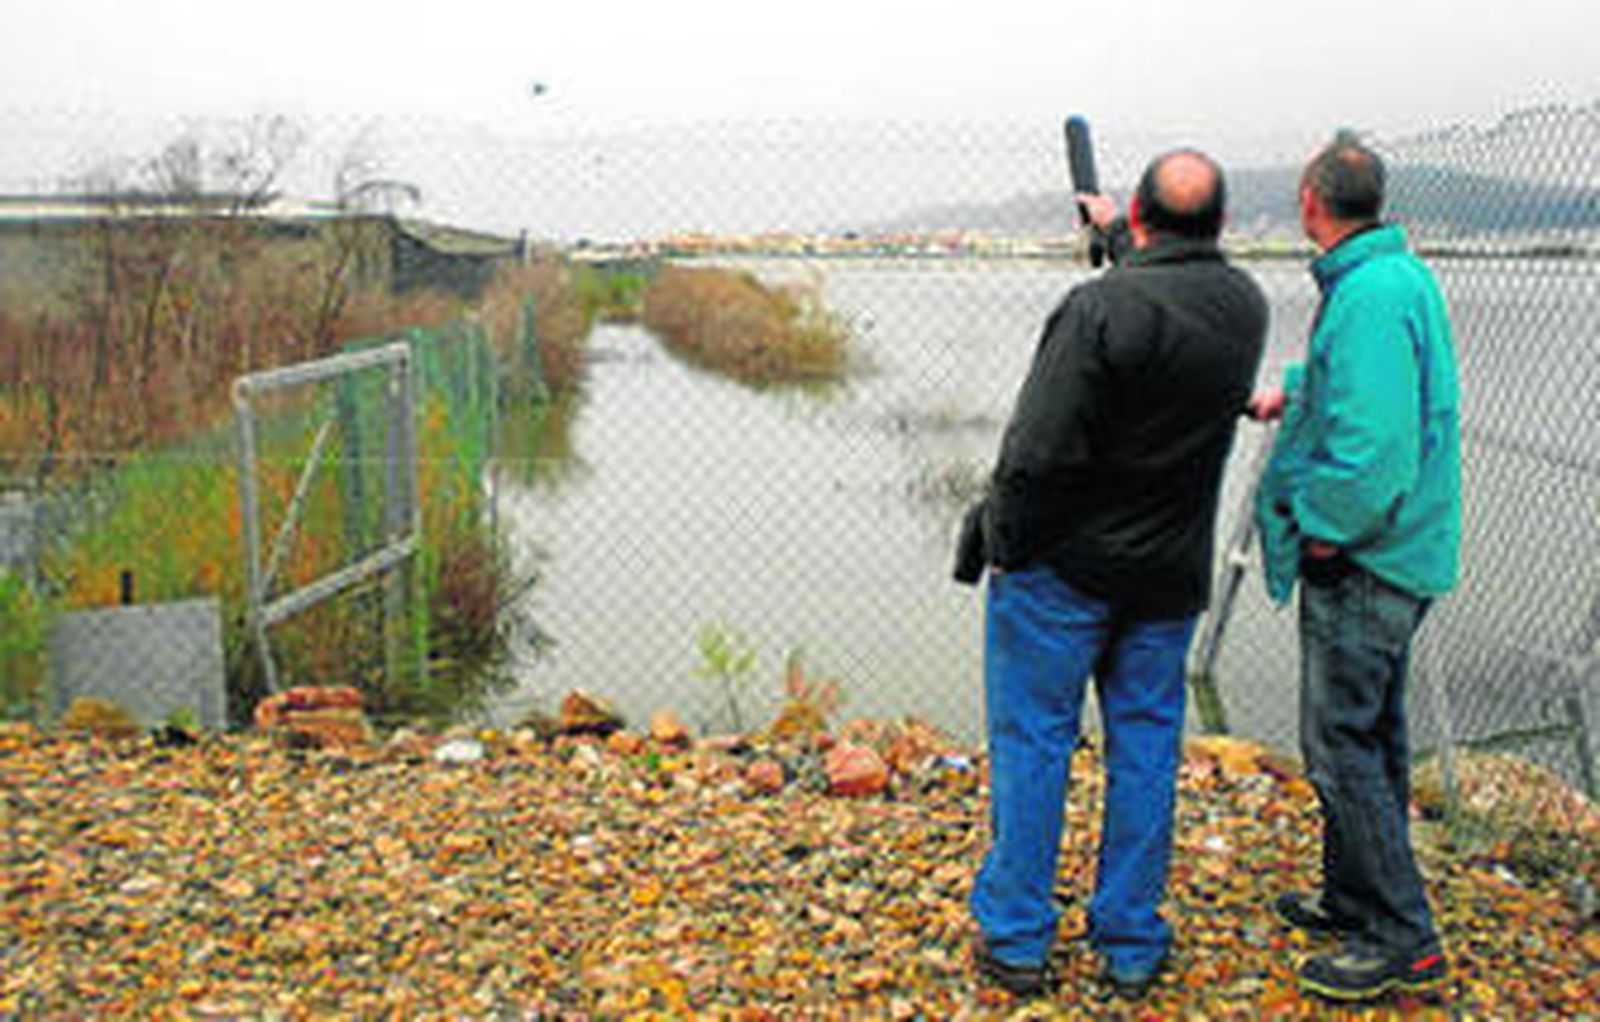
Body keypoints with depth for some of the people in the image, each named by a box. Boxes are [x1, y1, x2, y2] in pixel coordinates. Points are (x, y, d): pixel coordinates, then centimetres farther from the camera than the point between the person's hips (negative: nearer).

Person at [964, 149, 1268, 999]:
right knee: (1146, 746, 13)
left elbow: (1039, 450, -22)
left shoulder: (1103, 307, -20)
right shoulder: (1244, 307, 0)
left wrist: (1003, 542, -9)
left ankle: (1015, 942, 15)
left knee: (1031, 741, 6)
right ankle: (1131, 947, 22)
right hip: (1170, 575, 5)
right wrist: (1120, 242, 38)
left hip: (1063, 565, -5)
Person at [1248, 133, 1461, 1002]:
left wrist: (1322, 536, -16)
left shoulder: (1367, 296, -22)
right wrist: (1290, 389, 20)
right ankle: (1356, 898, 31)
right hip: (1403, 553, 10)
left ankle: (1402, 940, 4)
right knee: (1370, 730, 18)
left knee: (1340, 741, -4)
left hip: (1361, 559, -10)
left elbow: (1371, 449, -28)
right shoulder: (1405, 275, 10)